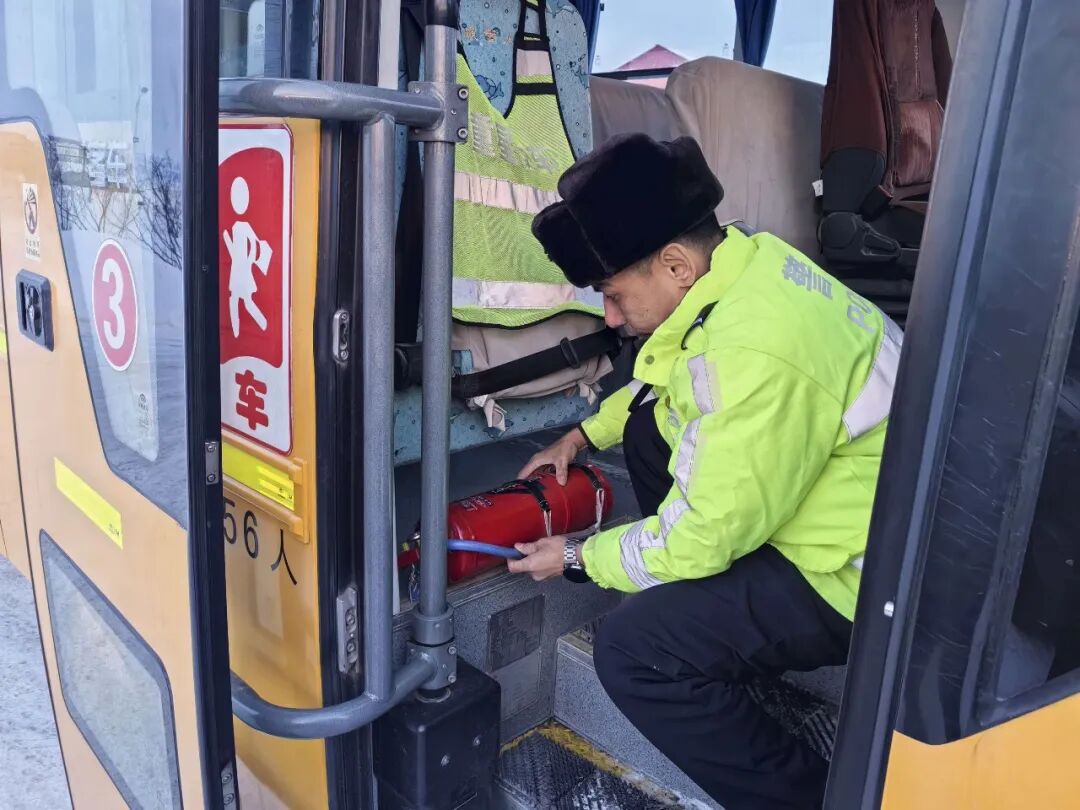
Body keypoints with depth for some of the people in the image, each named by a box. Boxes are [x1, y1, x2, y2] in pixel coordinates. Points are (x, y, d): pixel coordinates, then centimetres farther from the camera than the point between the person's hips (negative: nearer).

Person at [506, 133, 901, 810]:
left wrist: (578, 557, -7)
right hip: (839, 507, 10)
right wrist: (584, 435, 11)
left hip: (866, 577, -9)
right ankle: (714, 632, 21)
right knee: (650, 423, 12)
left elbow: (699, 539, -23)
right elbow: (669, 381, 17)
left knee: (631, 651, -19)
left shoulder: (756, 353, -33)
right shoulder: (750, 259, -3)